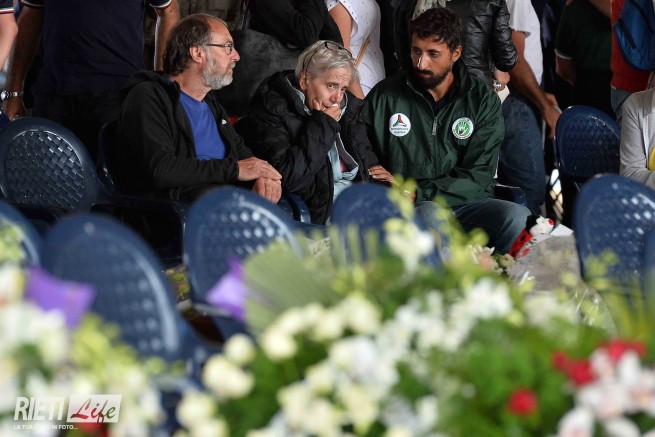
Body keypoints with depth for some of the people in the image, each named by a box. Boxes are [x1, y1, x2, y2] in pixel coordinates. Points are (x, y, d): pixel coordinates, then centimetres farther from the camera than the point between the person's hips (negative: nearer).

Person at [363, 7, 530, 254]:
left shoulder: (483, 102, 7)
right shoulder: (384, 96, 8)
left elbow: (476, 178, -2)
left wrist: (416, 192, -13)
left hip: (465, 204, 1)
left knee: (518, 217, -30)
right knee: (429, 215, -38)